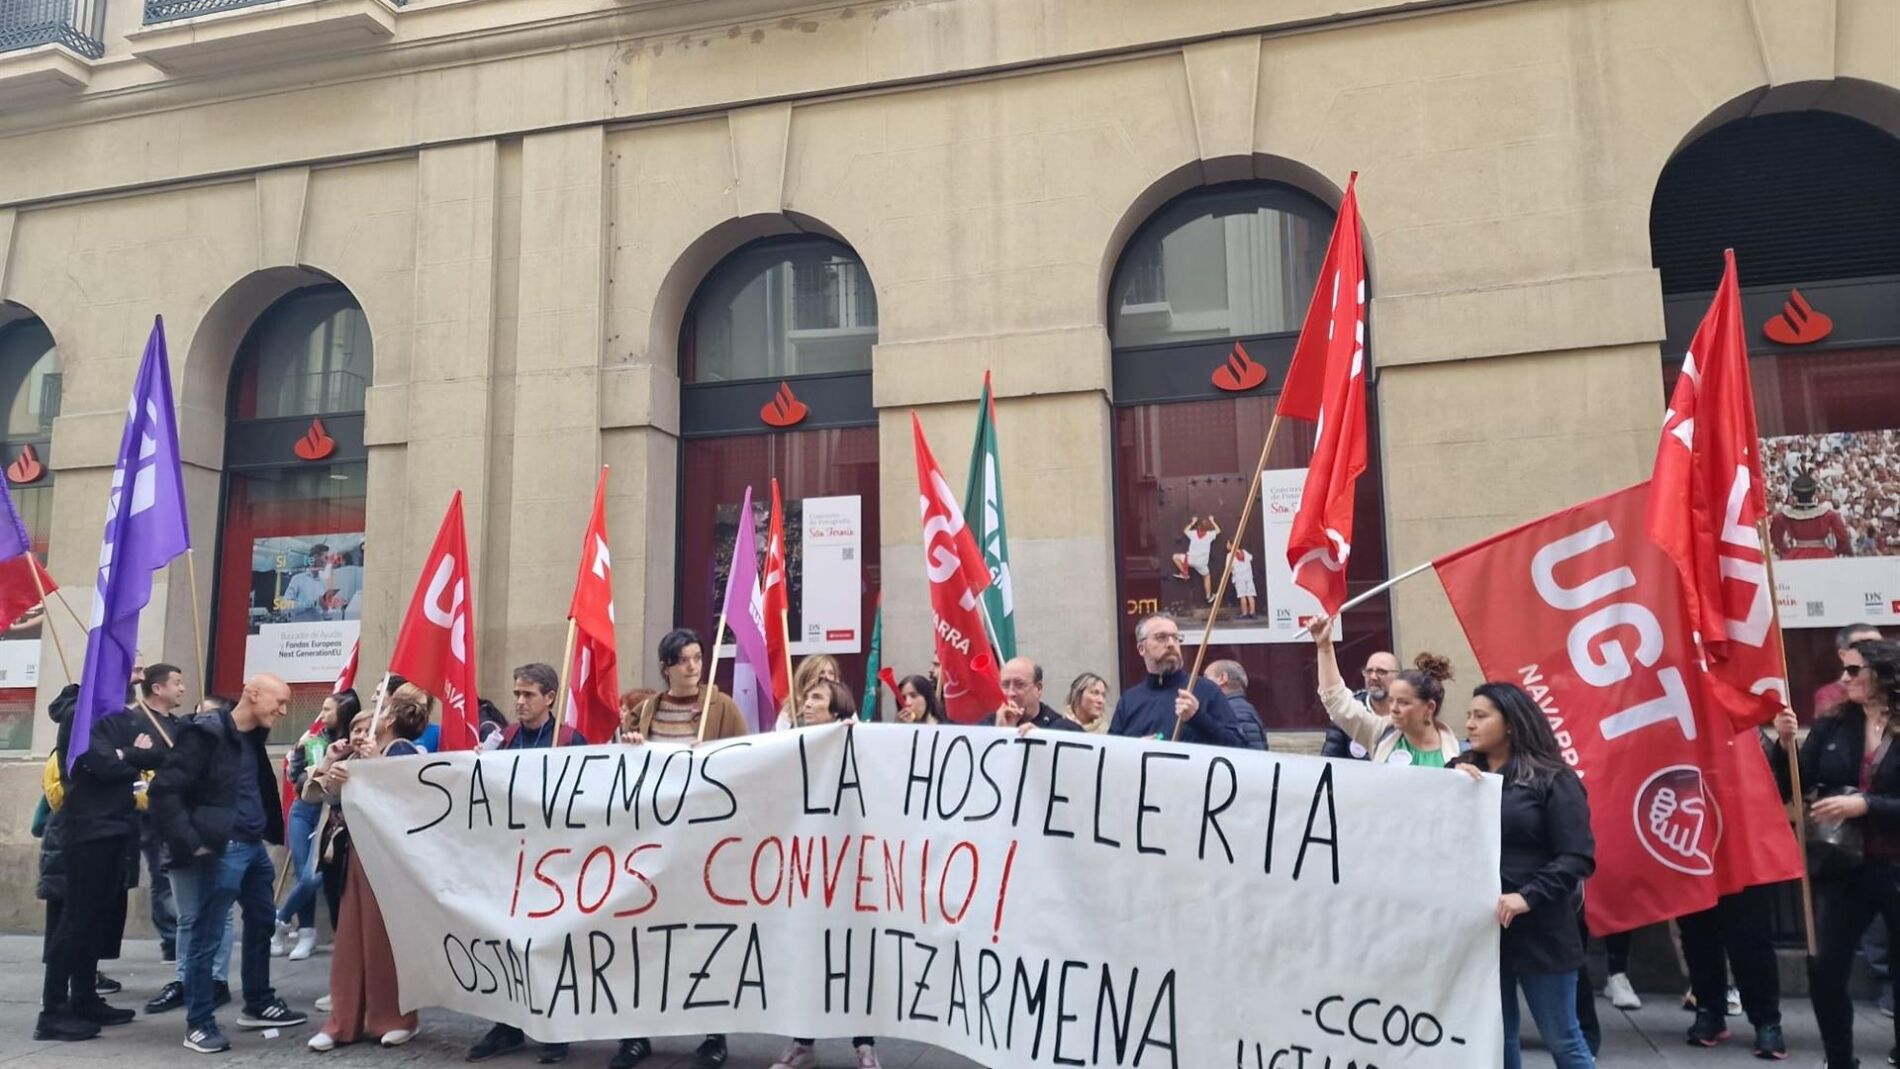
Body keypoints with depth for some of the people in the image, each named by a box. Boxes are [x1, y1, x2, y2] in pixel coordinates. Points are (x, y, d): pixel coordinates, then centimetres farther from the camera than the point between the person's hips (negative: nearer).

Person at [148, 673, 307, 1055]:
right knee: (207, 935, -2)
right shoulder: (207, 733, -14)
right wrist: (191, 842, -21)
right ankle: (198, 1023, 8)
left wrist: (269, 834, 11)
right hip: (222, 849, -9)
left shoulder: (253, 738, 11)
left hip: (254, 846, 9)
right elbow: (164, 790, -19)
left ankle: (258, 1005, 28)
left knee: (262, 923, 16)